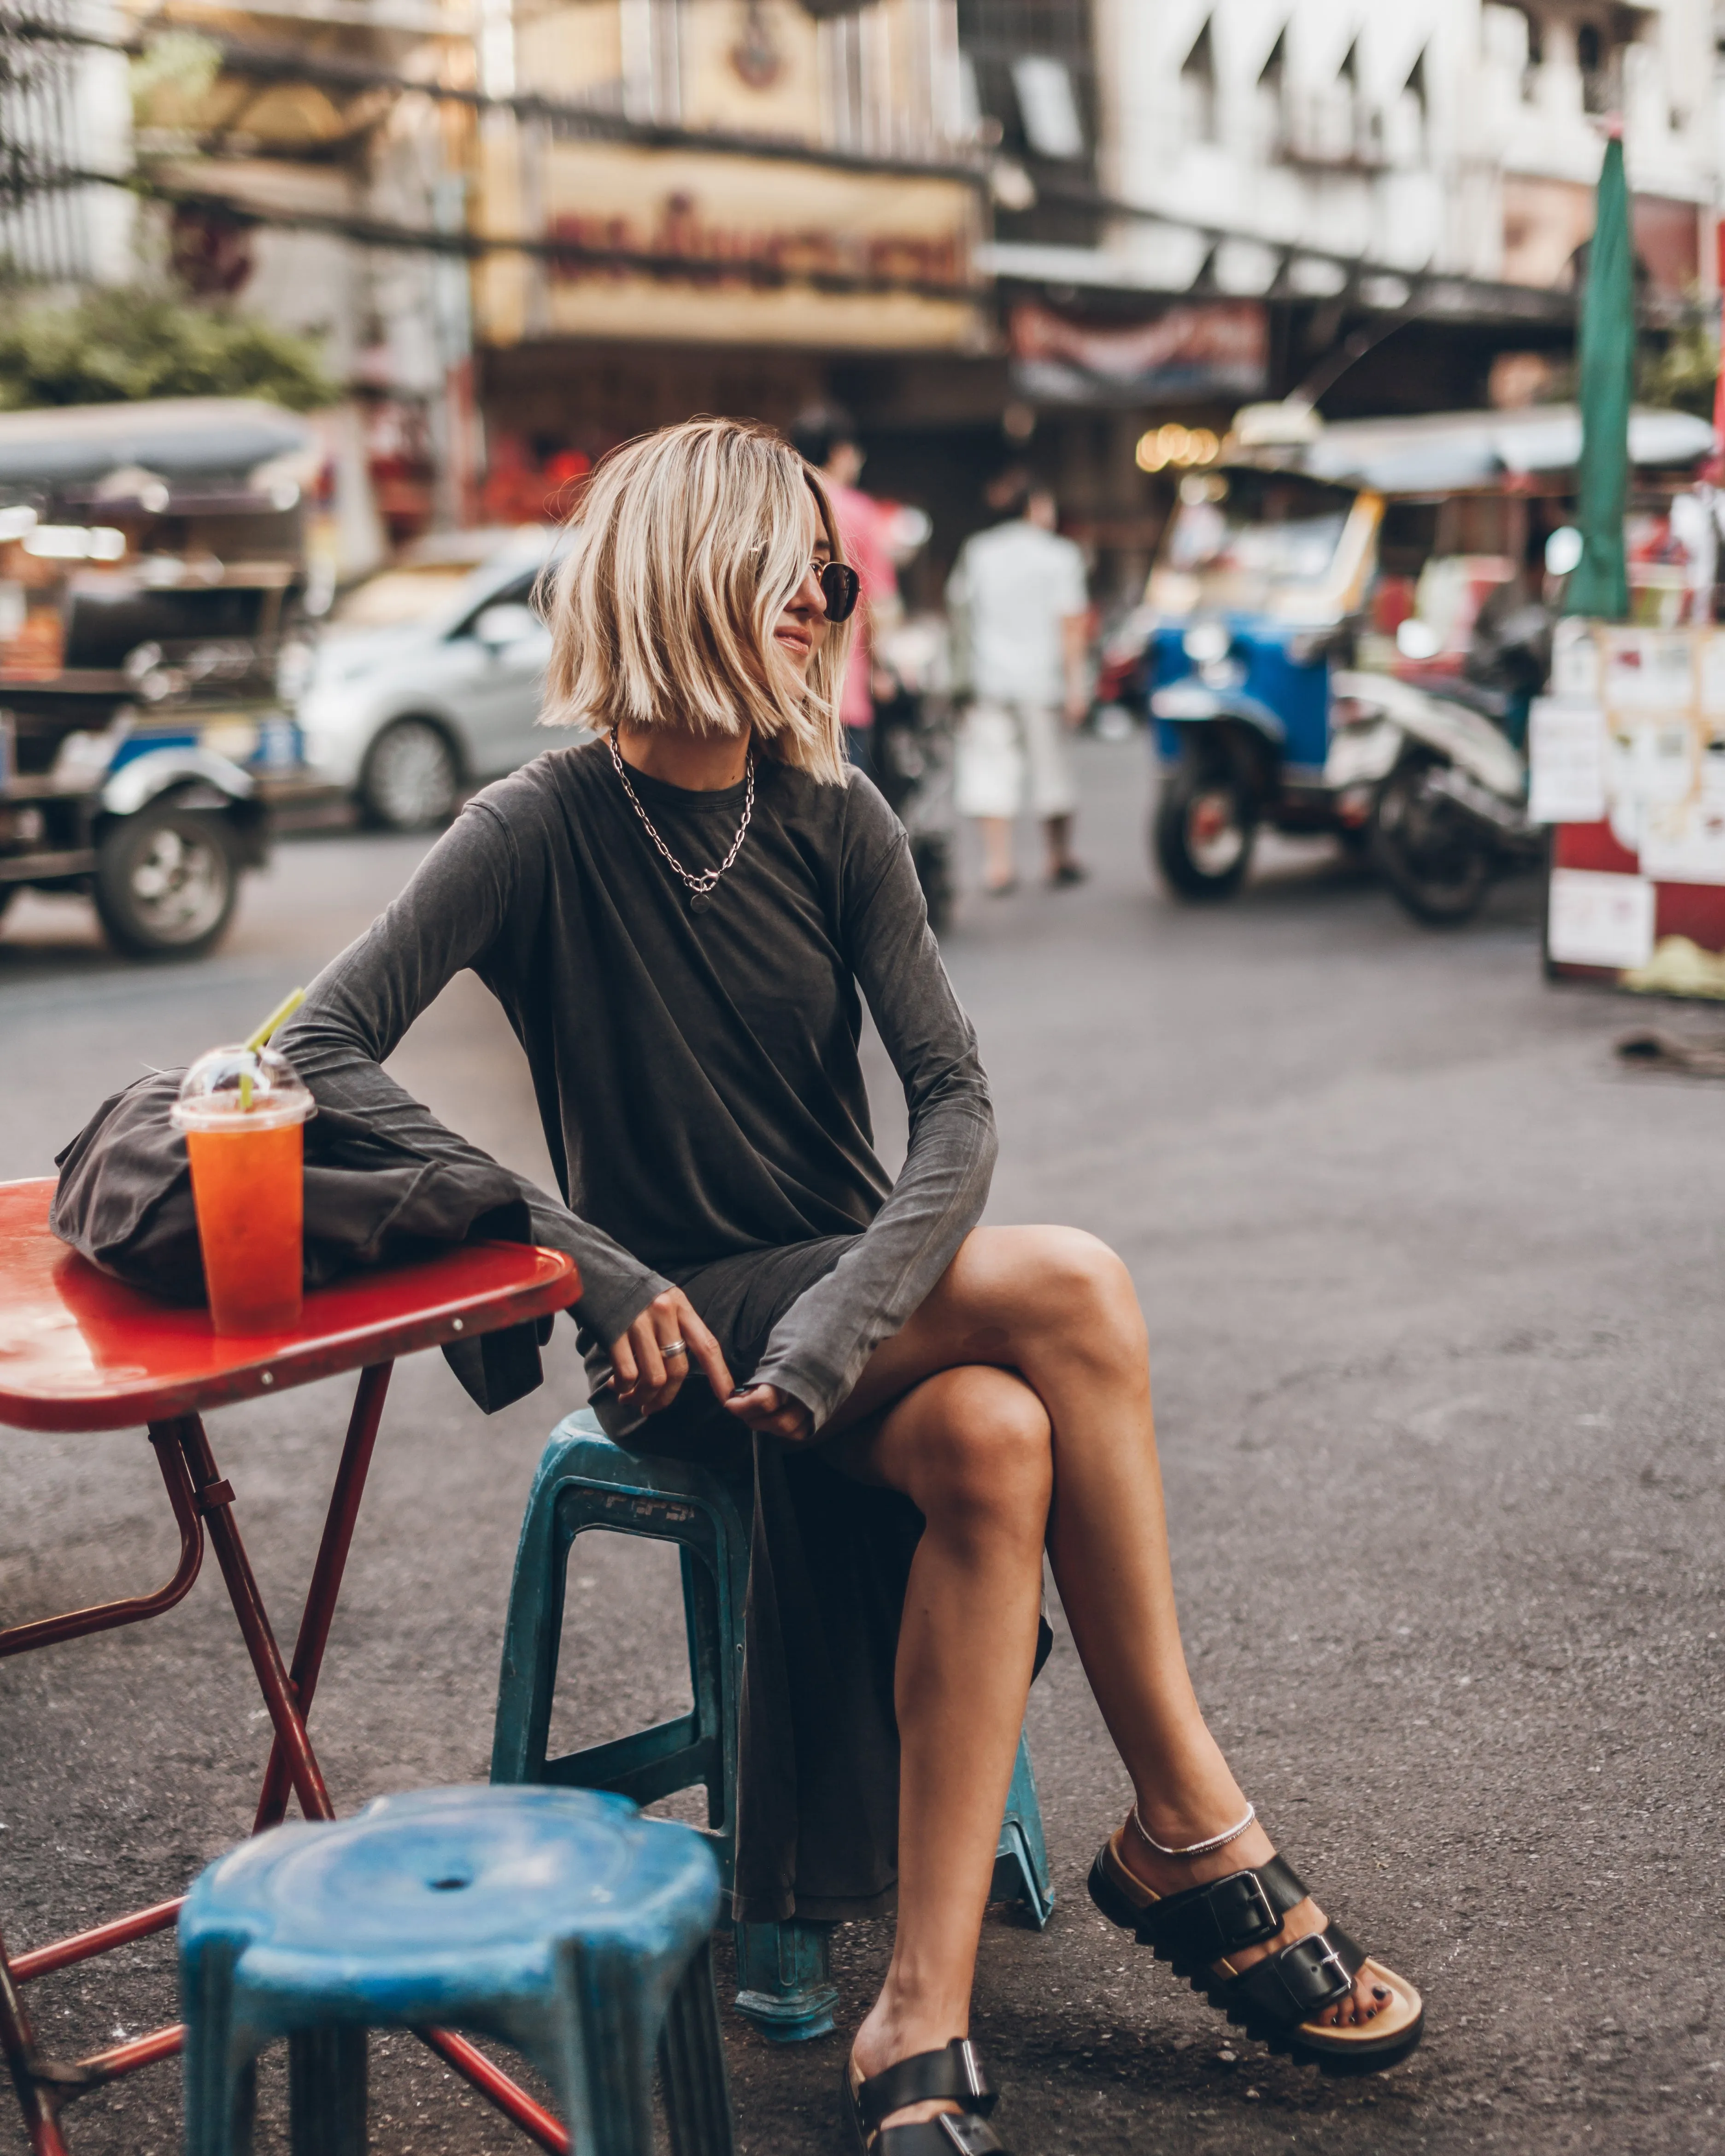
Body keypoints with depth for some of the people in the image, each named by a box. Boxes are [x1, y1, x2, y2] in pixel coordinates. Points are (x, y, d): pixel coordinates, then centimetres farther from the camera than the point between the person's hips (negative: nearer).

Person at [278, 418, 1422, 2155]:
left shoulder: (834, 822, 1)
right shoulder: (545, 832, -10)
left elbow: (953, 1098, -6)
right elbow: (321, 1055, -17)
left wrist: (844, 1320, -24)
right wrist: (593, 1266, -24)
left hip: (861, 1305, 4)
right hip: (681, 1338, -4)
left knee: (996, 1444, -30)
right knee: (1073, 1289, -26)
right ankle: (1189, 1828, -15)